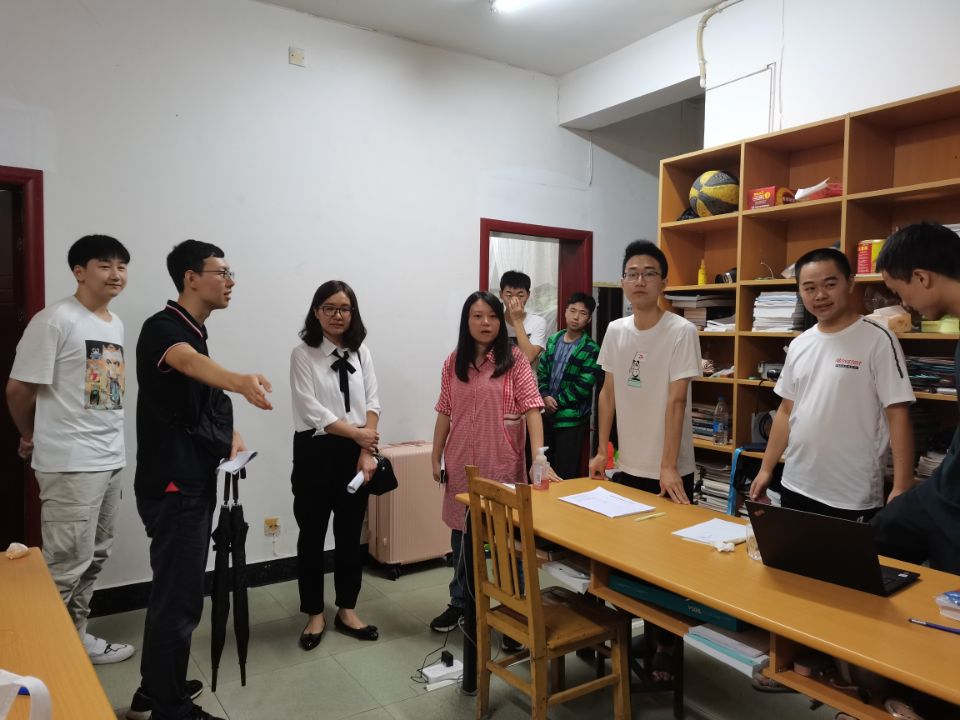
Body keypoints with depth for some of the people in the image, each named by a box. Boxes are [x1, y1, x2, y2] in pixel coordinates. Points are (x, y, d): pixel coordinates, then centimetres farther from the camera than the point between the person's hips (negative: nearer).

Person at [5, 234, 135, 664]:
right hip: (71, 464, -8)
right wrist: (32, 437, 5)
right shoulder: (56, 320, -13)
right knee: (66, 565, 0)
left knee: (94, 559, 16)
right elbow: (18, 389, -10)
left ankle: (75, 638, 30)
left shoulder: (116, 325, 12)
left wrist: (109, 446, 14)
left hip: (111, 460, 8)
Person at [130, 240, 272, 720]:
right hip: (172, 485, -10)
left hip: (193, 481, 10)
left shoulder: (196, 334, 13)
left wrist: (231, 434, 5)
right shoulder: (162, 329, -16)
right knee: (180, 596, -3)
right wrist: (239, 382, -61)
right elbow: (191, 363, -41)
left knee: (175, 589, 18)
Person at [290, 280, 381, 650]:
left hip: (355, 453, 3)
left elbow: (371, 404, 0)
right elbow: (311, 410, -13)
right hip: (315, 452, -3)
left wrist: (367, 450, -10)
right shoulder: (303, 354, -6)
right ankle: (315, 614, 25)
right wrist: (358, 434, -15)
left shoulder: (361, 353, 6)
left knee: (351, 534, 12)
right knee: (312, 535, 8)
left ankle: (347, 611, 28)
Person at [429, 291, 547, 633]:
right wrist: (436, 458, 8)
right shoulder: (453, 362, 4)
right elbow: (445, 413, 8)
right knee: (462, 532, 16)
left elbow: (532, 408, -14)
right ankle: (460, 603, 35)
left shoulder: (515, 359, -7)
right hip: (462, 462, 4)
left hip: (503, 463, -4)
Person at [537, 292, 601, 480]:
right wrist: (545, 397, -9)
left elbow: (583, 385, -15)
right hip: (547, 414, 5)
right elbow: (541, 371, 7)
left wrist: (557, 401, -12)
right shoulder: (553, 340, 7)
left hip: (572, 418, -5)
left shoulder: (591, 349, -9)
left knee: (566, 473, 3)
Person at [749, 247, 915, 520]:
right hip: (795, 488, 5)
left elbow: (898, 415, -12)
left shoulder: (877, 340, -9)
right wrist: (766, 469, 11)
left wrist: (901, 488, -17)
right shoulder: (798, 345, 7)